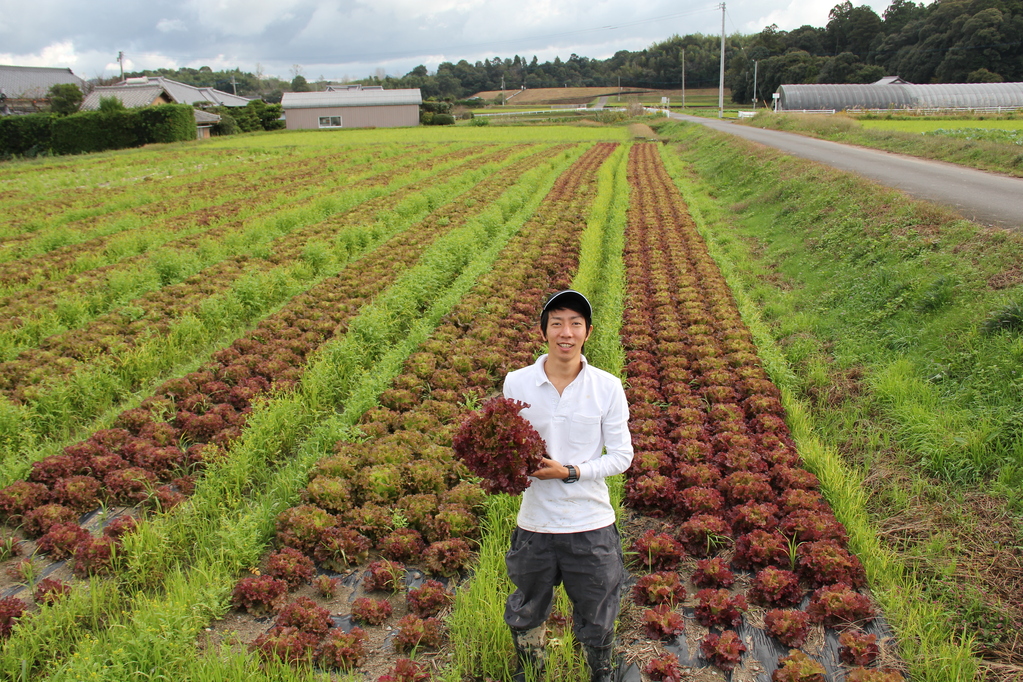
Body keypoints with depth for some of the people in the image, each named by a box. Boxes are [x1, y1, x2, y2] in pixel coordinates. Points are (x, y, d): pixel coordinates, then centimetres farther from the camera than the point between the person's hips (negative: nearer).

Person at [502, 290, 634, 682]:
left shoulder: (608, 387, -10)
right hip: (535, 521, 1)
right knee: (526, 616, 23)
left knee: (596, 622, 20)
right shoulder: (516, 383, -8)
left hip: (591, 524, -1)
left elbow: (622, 456, -6)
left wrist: (570, 472, -20)